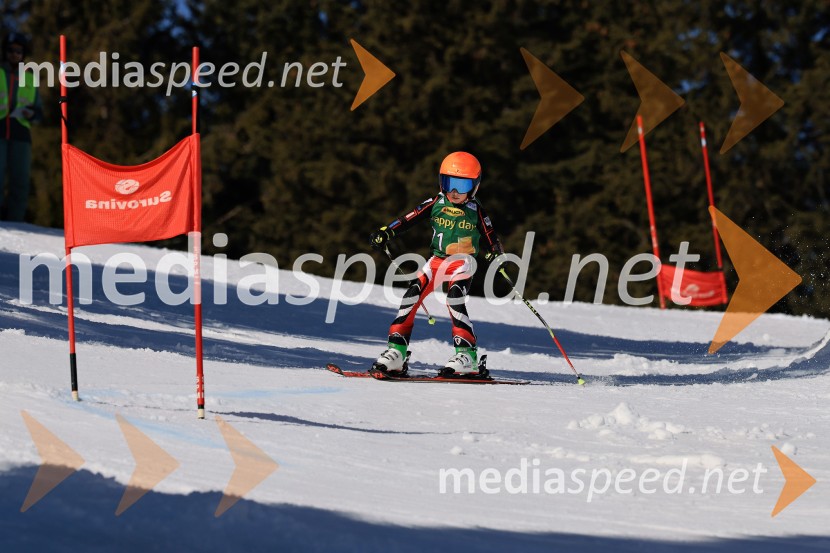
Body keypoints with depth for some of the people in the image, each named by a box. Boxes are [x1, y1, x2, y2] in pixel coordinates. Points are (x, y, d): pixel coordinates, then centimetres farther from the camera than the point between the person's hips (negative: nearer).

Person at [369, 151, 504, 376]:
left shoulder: (475, 210, -3)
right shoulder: (437, 203, 2)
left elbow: (490, 239, 2)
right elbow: (410, 218, 1)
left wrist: (496, 255, -17)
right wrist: (386, 233, -8)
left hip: (463, 262, -3)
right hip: (437, 260, 3)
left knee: (455, 300, -25)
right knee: (412, 296, -9)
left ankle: (467, 354, -22)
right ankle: (396, 351, -7)